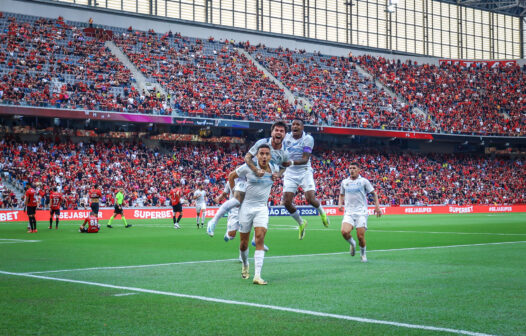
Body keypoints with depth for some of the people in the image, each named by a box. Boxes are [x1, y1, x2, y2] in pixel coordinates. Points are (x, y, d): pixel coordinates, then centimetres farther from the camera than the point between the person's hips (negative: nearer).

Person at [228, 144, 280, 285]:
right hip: (246, 206, -1)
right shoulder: (248, 167, -9)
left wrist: (276, 176, 3)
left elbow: (279, 172, 25)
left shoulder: (274, 168, -1)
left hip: (262, 208, 1)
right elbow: (231, 176, 7)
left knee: (260, 239, -17)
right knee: (243, 243, 6)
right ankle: (245, 264, 38)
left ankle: (257, 276, -21)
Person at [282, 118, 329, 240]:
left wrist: (292, 162, -35)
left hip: (304, 171, -4)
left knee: (310, 199, -17)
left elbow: (305, 159, -20)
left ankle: (321, 211, 19)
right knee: (286, 202, -8)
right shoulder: (286, 137, 2)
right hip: (290, 173, 4)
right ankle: (301, 223, 17)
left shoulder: (308, 138, -11)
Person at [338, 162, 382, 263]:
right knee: (344, 232, -22)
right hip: (348, 213, 2)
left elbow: (374, 193, 9)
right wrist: (340, 204, 7)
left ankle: (363, 254, 20)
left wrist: (377, 206, -1)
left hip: (361, 213, -2)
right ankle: (352, 243, 12)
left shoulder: (363, 181, 2)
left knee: (361, 236, -8)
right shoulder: (344, 182, 12)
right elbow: (341, 194, 27)